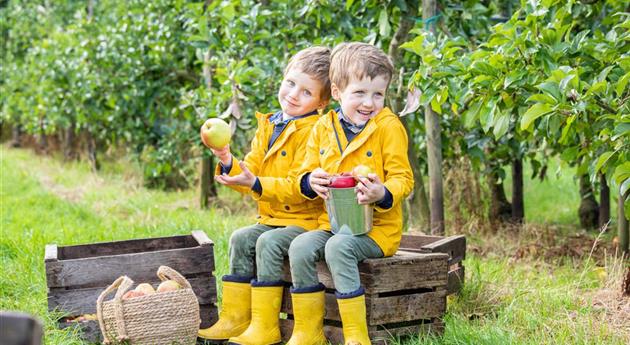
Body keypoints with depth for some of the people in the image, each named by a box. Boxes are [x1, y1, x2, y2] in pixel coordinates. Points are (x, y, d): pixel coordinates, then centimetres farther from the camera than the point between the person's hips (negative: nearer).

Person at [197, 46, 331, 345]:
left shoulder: (313, 132, -16)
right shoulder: (268, 127, 11)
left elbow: (299, 187, -22)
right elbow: (251, 171, 10)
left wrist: (257, 184, -28)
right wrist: (229, 162, -10)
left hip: (308, 219, -9)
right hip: (273, 218, 9)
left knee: (268, 242, -26)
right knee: (241, 238, -4)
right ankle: (235, 319, 3)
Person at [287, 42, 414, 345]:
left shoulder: (389, 127, -4)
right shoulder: (323, 127, 9)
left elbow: (403, 178, -7)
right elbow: (307, 171, 14)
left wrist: (382, 194, -28)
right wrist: (311, 181, -11)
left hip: (377, 226, -5)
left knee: (338, 248, -31)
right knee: (300, 247, -20)